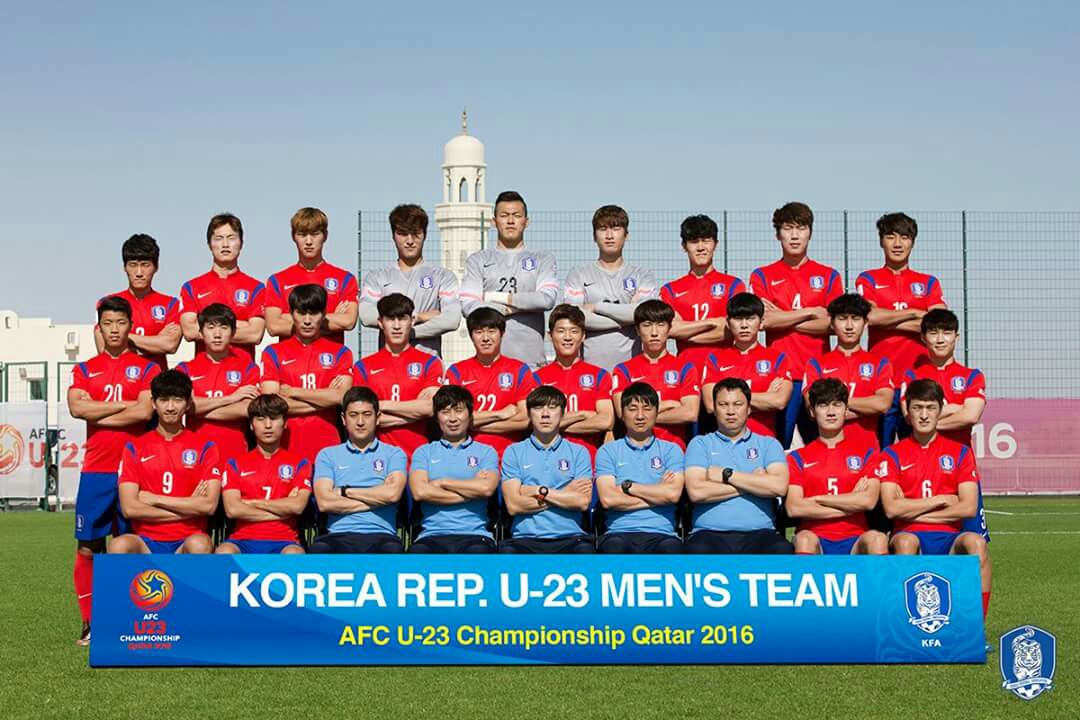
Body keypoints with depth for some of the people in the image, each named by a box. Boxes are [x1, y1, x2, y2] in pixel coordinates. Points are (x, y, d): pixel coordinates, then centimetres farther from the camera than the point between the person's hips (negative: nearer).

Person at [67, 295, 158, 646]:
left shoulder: (146, 367, 5)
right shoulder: (85, 370, 12)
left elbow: (145, 411, -11)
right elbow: (76, 407, -6)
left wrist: (98, 416, -5)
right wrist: (124, 405, -8)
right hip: (95, 469, 2)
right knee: (88, 546, -1)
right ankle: (90, 621, 8)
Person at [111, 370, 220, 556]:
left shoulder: (205, 448, 7)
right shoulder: (135, 448, 9)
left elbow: (209, 505, -6)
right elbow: (129, 508, -3)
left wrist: (154, 499, -3)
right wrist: (188, 507, -4)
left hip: (187, 542, 0)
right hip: (146, 542, 1)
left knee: (200, 545, -36)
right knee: (119, 545, -33)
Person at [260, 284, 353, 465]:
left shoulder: (340, 353, 10)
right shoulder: (273, 353, 9)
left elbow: (342, 396, -6)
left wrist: (292, 391, -2)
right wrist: (324, 398, -3)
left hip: (327, 449, 0)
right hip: (285, 449, 0)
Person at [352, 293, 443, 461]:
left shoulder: (429, 363, 7)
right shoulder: (363, 367, 8)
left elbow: (430, 408, -8)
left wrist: (382, 404, -3)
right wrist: (413, 410, -4)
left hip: (418, 454, 0)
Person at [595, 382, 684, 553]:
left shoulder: (671, 450, 16)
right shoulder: (608, 451, 14)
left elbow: (673, 494, -3)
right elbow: (608, 499, -2)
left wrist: (628, 486, 3)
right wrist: (657, 493, 3)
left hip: (661, 535, 0)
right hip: (620, 534, 0)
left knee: (672, 547, -36)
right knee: (614, 547, -37)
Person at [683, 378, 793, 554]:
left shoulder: (768, 444, 18)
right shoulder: (700, 444, 15)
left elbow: (779, 486, -2)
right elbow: (696, 492, -3)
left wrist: (727, 475, 0)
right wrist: (755, 482, 2)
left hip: (759, 534, 1)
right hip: (710, 534, -1)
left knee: (783, 550, -33)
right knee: (697, 550, -37)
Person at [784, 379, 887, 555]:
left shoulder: (866, 451, 14)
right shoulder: (798, 458, 13)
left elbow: (869, 500, -4)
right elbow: (793, 508, -4)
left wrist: (816, 499, 0)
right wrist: (851, 502, -2)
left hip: (855, 540, 1)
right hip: (816, 539, 0)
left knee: (877, 539, -33)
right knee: (804, 538, -35)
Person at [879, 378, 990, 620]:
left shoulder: (960, 452, 10)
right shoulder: (892, 455, 7)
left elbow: (969, 507, -2)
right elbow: (891, 508, -7)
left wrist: (913, 511, -4)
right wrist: (940, 500, -4)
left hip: (949, 538, 1)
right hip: (912, 538, -1)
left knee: (976, 542, -33)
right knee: (904, 541, -37)